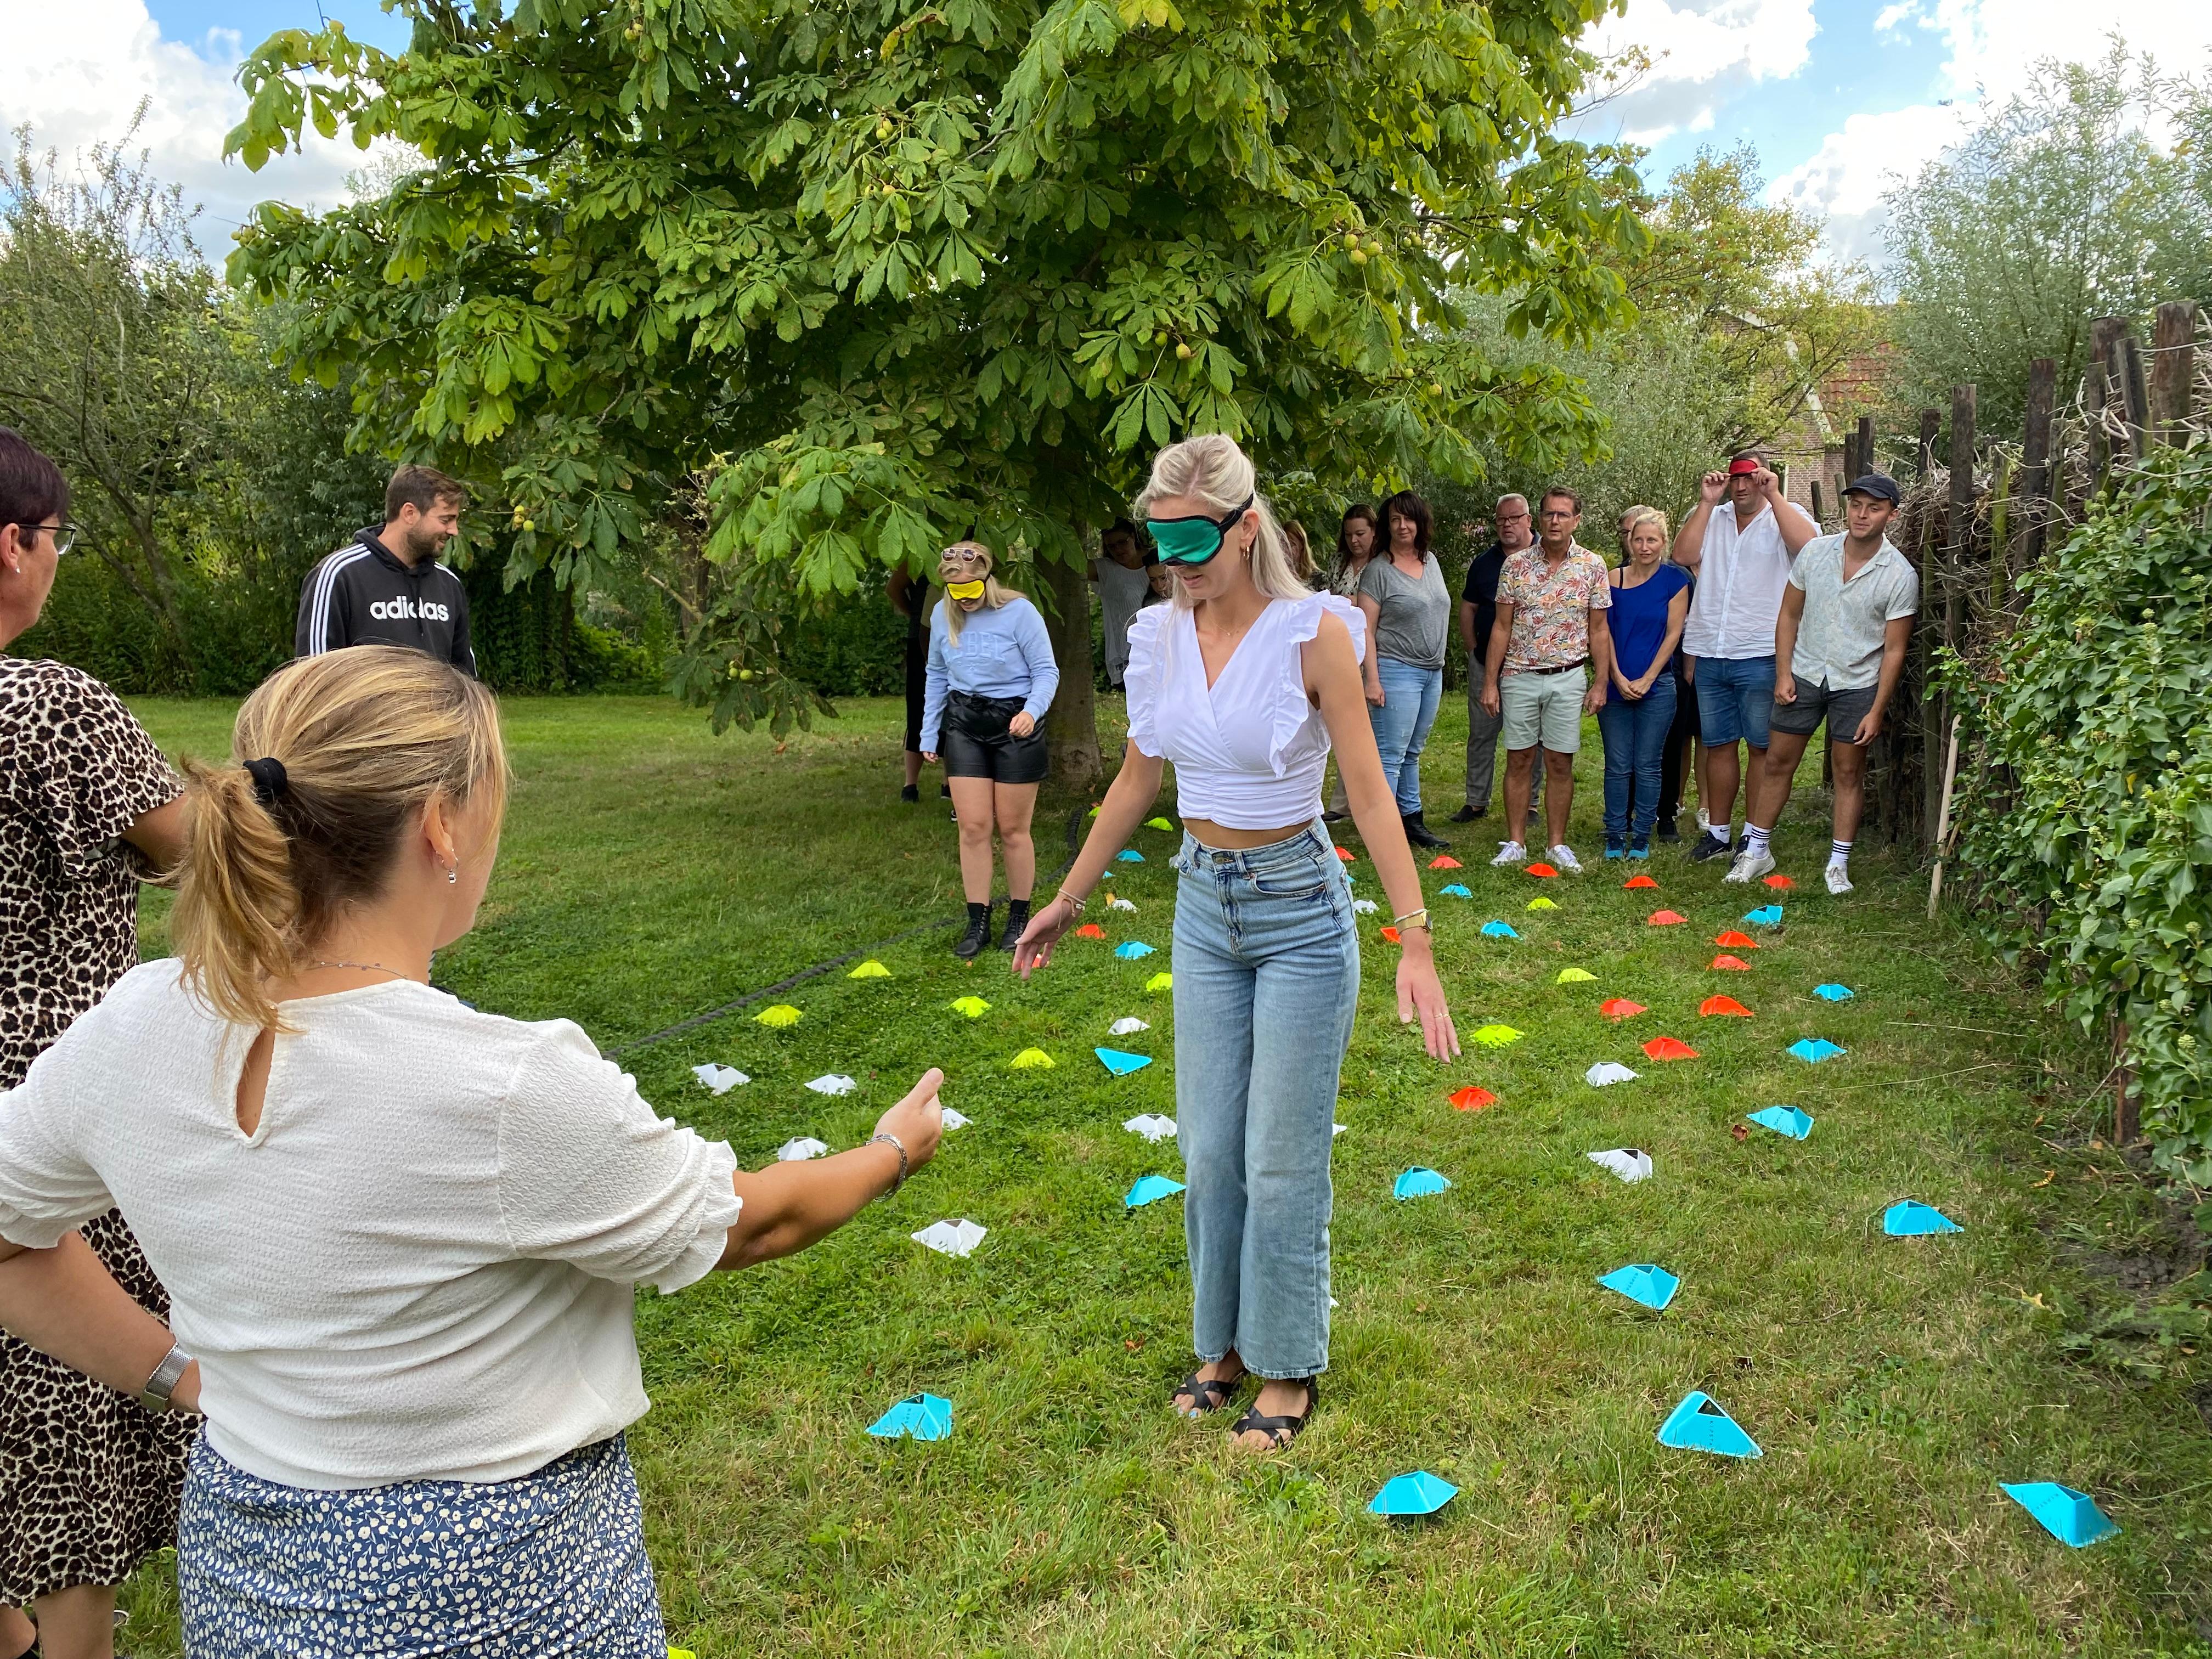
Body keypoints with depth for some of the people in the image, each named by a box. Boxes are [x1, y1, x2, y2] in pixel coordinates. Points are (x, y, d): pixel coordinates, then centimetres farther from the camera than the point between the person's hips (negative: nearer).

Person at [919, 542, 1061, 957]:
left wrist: (1032, 711, -28)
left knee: (1013, 829, 4)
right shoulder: (942, 615, 4)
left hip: (1014, 725, -3)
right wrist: (929, 734, 15)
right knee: (973, 827, 0)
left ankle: (1018, 918, 20)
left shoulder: (1019, 611, -11)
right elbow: (937, 676, 15)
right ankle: (978, 923, 9)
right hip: (964, 725, 4)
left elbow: (1046, 671, -9)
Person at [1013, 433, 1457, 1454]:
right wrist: (1067, 900, 18)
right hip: (1204, 905, 5)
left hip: (1299, 909, -5)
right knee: (1209, 1150, 13)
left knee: (1283, 1160, 5)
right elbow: (1137, 780, 12)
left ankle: (1287, 1369, 24)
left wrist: (1415, 941, -20)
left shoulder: (1313, 633, -14)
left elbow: (1369, 793, -14)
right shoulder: (1160, 637, 0)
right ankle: (1223, 1343, 33)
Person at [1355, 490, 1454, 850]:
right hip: (1397, 672, -7)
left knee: (1413, 753, 15)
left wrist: (1438, 665, 19)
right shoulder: (1378, 570, -9)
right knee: (1391, 756, -8)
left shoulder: (1431, 561, 11)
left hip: (1432, 672, 7)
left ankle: (1412, 820, 22)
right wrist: (1372, 679, -19)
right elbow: (1366, 630, -12)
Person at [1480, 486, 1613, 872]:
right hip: (1519, 677, 0)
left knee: (1561, 764, 4)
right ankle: (1514, 845, 11)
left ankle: (1558, 844, 13)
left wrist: (1600, 682, -1)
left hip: (1568, 678, 0)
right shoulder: (1516, 564, 1)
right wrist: (1490, 682, -1)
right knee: (1519, 760, 4)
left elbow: (1598, 630, 5)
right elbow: (1502, 626, 3)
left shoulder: (1592, 566, 2)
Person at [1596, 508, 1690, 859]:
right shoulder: (1614, 579, 4)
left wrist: (1646, 680, -8)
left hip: (1656, 687, -1)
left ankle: (1641, 837, 12)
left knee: (1647, 765, 3)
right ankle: (1615, 836, 12)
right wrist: (1618, 679, -7)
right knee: (1617, 765, 4)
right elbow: (1605, 633, 3)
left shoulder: (1674, 579, 1)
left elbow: (1673, 634, -2)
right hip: (1616, 685, 1)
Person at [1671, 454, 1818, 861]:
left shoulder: (1784, 516, 2)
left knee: (1761, 747, 1)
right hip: (1709, 655, 4)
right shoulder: (1712, 519, 11)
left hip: (1760, 656, -4)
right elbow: (1683, 555, -4)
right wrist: (1706, 503, -6)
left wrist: (1774, 495, -16)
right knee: (1718, 745, 11)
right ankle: (1718, 832, 21)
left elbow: (1808, 545, -19)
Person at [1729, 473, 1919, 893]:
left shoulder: (1900, 575, -11)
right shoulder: (1816, 551, -4)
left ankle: (1838, 864, 16)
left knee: (1849, 773, 5)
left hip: (1857, 684, -2)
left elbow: (1894, 649, -8)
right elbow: (1790, 615, 5)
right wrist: (1783, 673, -3)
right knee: (1777, 763, 6)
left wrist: (1877, 710, -11)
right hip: (1804, 674, 2)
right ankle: (1756, 850, 18)